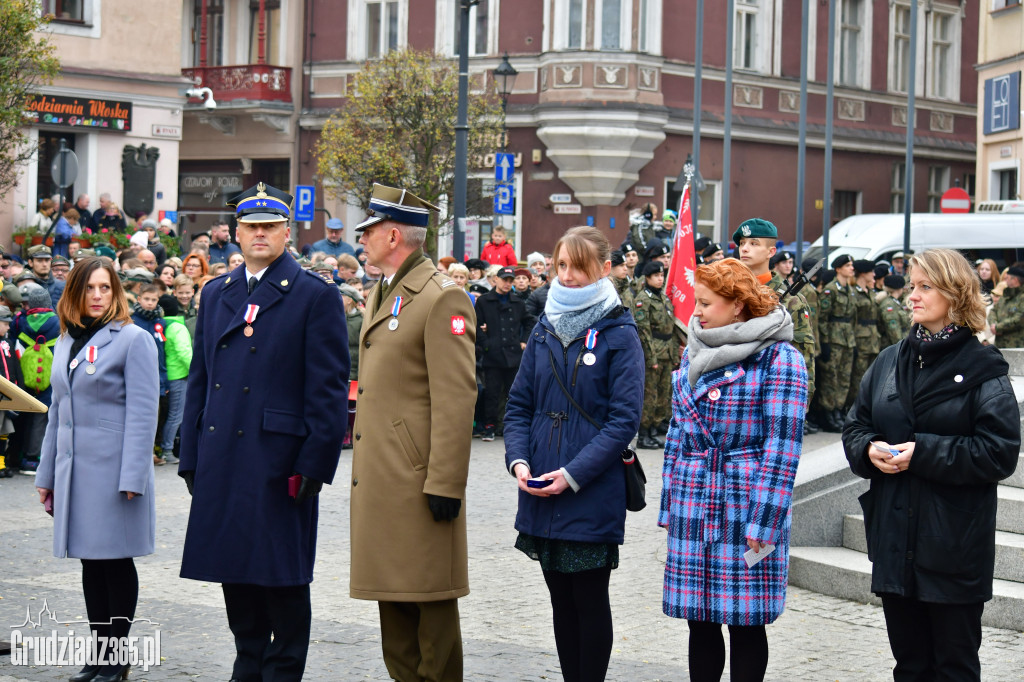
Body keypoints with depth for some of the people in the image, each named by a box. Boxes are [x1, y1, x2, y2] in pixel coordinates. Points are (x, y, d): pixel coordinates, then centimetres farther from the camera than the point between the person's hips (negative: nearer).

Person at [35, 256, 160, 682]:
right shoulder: (66, 344, 14)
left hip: (113, 469, -6)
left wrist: (132, 477, -17)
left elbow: (142, 412, -12)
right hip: (76, 468, 6)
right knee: (90, 561, 10)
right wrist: (47, 473, 17)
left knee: (117, 560, 0)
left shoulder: (133, 340, -7)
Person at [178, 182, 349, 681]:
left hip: (280, 465, -5)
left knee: (282, 575, 0)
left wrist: (314, 462, -13)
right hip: (222, 465, 6)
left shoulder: (316, 297, -2)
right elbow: (199, 381, 17)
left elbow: (328, 390, -7)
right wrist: (191, 457, 11)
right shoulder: (216, 294, 15)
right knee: (234, 573, 11)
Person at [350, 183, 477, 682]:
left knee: (430, 601, -1)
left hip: (417, 480, -9)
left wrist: (445, 484, -21)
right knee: (392, 594, 14)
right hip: (380, 478, 9)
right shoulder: (380, 295, 17)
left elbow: (457, 399, -18)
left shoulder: (443, 299, -13)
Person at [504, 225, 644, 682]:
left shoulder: (619, 335, -6)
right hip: (541, 494, 5)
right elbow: (519, 404, 11)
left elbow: (624, 419, -12)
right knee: (561, 598, 12)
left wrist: (573, 474, -18)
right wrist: (519, 460, -6)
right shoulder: (545, 330, 10)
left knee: (590, 599, 3)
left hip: (592, 494, -5)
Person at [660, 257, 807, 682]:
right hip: (693, 504, 6)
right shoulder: (693, 353, 13)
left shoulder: (777, 358, -7)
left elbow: (783, 445, -11)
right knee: (699, 620, 8)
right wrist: (668, 504, 13)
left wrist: (764, 522, -16)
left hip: (747, 506, -6)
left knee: (746, 623, 1)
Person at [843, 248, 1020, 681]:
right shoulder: (889, 362, 10)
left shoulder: (982, 369, -7)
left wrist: (923, 452, -19)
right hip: (895, 541, 5)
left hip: (955, 546, -5)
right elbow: (855, 426, 15)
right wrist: (869, 450, -8)